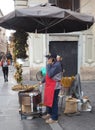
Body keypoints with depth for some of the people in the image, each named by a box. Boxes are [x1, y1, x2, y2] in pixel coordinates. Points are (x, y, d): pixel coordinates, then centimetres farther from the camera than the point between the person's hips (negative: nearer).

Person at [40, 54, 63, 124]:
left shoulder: (57, 65, -19)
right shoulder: (52, 64, 11)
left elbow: (50, 74, -25)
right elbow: (48, 75, 21)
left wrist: (48, 65, -18)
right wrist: (42, 81, 19)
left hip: (55, 87, -10)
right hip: (49, 86, 10)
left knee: (53, 102, -1)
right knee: (48, 100, 19)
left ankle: (54, 118, 10)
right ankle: (49, 113, 36)